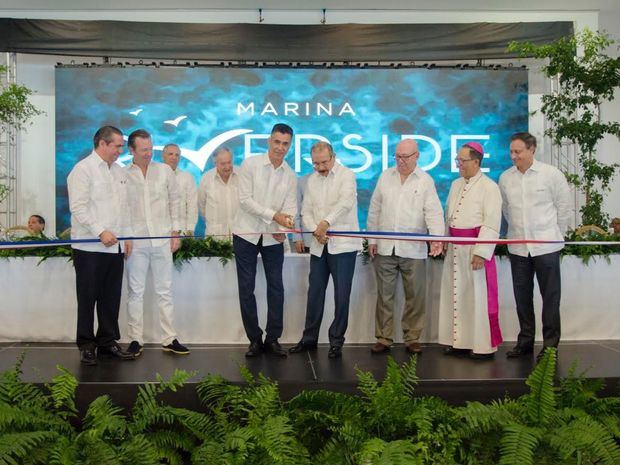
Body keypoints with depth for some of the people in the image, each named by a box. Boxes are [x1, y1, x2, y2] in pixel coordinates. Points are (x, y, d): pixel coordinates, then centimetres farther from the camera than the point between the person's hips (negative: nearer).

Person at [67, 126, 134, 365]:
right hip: (90, 247, -6)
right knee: (88, 297, 2)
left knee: (112, 298, 10)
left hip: (114, 246, 6)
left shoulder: (118, 171, 15)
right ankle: (86, 345, 12)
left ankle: (108, 341, 20)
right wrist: (100, 232, -19)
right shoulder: (83, 169, -6)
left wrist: (126, 235, 13)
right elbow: (78, 208, -14)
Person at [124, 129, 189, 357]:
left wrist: (175, 232, 5)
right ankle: (136, 340, 13)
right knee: (135, 291, 5)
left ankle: (169, 339, 12)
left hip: (162, 239, 1)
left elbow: (174, 202, 9)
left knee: (165, 290, 6)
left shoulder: (164, 171, 5)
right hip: (135, 241, -1)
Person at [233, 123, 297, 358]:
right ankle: (255, 339, 13)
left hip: (273, 237, 3)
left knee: (276, 288, 3)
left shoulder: (291, 175, 4)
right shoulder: (250, 165, -6)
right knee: (246, 288, 2)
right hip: (246, 234, -2)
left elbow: (290, 206, -1)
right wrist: (273, 215, -20)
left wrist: (282, 228, -21)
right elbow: (245, 200, -12)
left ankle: (273, 339, 14)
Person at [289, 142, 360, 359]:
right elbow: (306, 211, 10)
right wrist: (315, 230, -8)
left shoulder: (346, 175, -4)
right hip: (319, 245, 5)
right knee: (315, 292, 10)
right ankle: (309, 338, 22)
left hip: (343, 244, -5)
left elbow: (346, 202, -21)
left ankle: (336, 341, 10)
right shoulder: (311, 180, 14)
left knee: (342, 294, -1)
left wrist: (326, 222, -30)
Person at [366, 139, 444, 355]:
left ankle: (412, 339, 17)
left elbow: (434, 212, -8)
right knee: (384, 295, 8)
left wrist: (436, 237, -24)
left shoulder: (425, 181, 1)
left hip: (413, 249, -2)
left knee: (415, 296, 4)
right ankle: (383, 338, 17)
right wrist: (371, 239, 8)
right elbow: (374, 210, 12)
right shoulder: (385, 177, 9)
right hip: (384, 248, 3)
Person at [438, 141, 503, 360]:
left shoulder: (488, 187, -9)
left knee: (478, 297, -3)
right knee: (455, 295, 11)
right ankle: (460, 341, 21)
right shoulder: (456, 185, 14)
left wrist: (481, 253, -19)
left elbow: (492, 224, -14)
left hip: (475, 248, -7)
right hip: (455, 248, 7)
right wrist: (445, 242, 14)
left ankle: (484, 345, 7)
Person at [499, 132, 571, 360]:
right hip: (518, 247, 4)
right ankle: (525, 341, 22)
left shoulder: (551, 174, -7)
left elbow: (564, 207, 1)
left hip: (546, 246, -3)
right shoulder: (505, 177, 3)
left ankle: (551, 344, 12)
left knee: (550, 296, 2)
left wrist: (555, 235, 5)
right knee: (522, 296, 11)